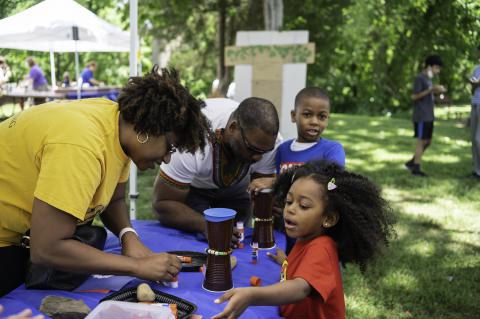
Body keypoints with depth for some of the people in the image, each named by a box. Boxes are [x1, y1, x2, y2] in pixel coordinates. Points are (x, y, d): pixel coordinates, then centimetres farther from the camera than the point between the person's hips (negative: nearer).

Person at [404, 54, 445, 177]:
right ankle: (416, 168, 3)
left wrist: (436, 91, 4)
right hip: (421, 116, -9)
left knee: (427, 142, 10)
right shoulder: (419, 78, -10)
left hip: (429, 117, 9)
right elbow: (414, 96, -16)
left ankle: (411, 162, 18)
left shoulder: (428, 79, 17)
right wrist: (431, 89, -20)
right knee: (421, 141, -4)